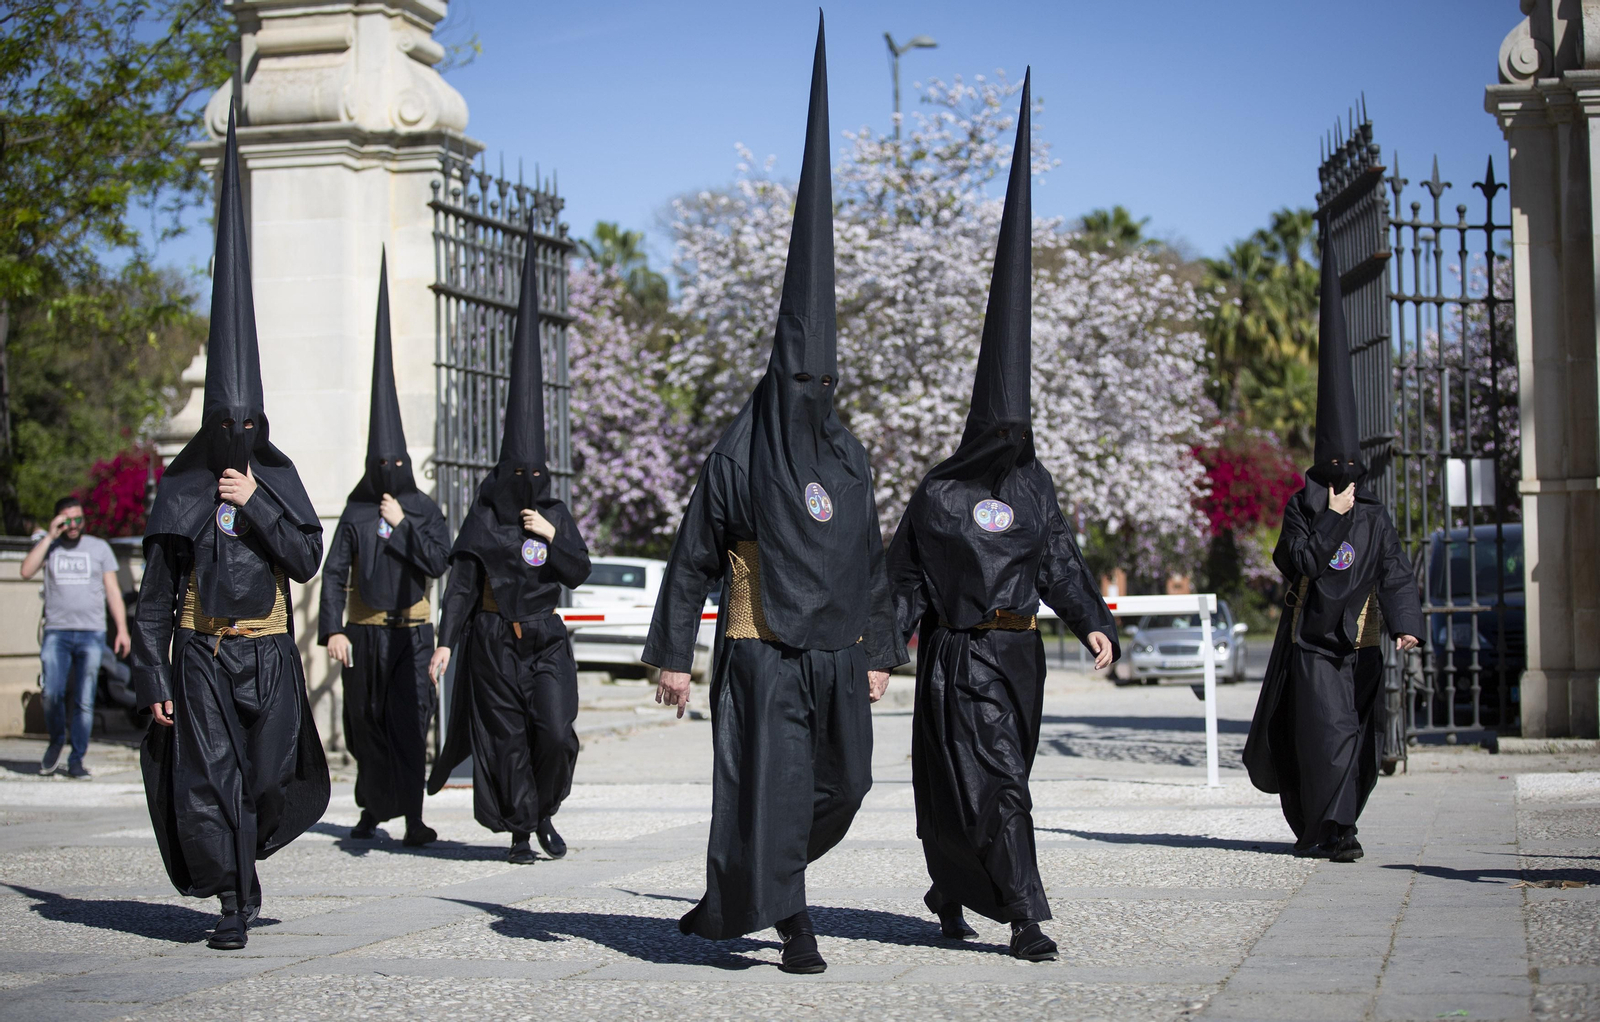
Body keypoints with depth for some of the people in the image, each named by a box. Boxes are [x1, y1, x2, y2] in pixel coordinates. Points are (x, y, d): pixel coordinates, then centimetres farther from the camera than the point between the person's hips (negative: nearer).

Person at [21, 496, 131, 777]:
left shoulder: (99, 547, 11)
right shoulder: (47, 546, 11)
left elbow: (113, 590, 10)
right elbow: (27, 571, -8)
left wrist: (122, 629, 1)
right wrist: (50, 536, -8)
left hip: (91, 634, 0)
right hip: (56, 632, 0)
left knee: (84, 701, -3)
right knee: (52, 693, -15)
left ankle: (76, 760, 5)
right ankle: (56, 741, 11)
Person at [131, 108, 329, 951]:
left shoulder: (279, 479, 5)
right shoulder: (180, 490, 0)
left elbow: (307, 559, -4)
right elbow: (156, 589, 0)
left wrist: (256, 505, -13)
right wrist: (152, 675, -5)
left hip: (269, 655, 2)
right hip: (202, 655, -2)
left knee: (274, 780, 5)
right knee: (208, 781, -9)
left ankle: (244, 842, 37)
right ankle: (234, 903, 2)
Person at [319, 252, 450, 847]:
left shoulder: (425, 512, 5)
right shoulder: (355, 514, 5)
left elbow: (437, 563, -5)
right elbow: (333, 574, 0)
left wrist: (404, 526, -11)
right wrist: (331, 630, -9)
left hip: (411, 633, -1)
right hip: (362, 634, 1)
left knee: (409, 724, -9)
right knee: (364, 722, 7)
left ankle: (413, 816, -11)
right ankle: (372, 808, 24)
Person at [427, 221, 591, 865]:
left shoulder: (556, 515, 6)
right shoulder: (483, 520, -1)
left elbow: (579, 573, 3)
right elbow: (461, 584, -3)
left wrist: (553, 538, -12)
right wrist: (445, 641, -11)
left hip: (546, 640, 2)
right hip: (493, 641, -2)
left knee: (555, 732, -10)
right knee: (506, 737, 0)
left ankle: (544, 812, 12)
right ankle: (520, 831, 9)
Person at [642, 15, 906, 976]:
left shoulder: (849, 456, 9)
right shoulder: (736, 458, -5)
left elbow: (871, 558, 14)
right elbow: (691, 561, -3)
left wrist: (880, 652, 11)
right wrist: (674, 658, -6)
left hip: (836, 654, 5)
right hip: (760, 653, -5)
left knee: (839, 787, 8)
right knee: (772, 782, -6)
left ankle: (740, 887, 29)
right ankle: (793, 924, 3)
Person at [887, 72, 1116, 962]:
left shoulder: (1034, 485, 8)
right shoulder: (938, 495, -5)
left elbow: (1061, 561, 6)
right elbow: (907, 577, -1)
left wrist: (1094, 623, -7)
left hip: (1021, 654, 5)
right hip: (960, 655, -5)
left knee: (990, 785, 12)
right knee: (995, 784, -10)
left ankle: (950, 892, 31)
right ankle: (1026, 918, -8)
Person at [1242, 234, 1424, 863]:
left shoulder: (1376, 519, 6)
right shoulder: (1300, 510, 1)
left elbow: (1396, 575, -3)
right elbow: (1300, 562, -11)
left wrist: (1405, 623, -17)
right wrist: (1330, 518, -11)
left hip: (1360, 645, 3)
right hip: (1311, 640, -3)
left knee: (1358, 738, 4)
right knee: (1325, 730, -13)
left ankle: (1323, 827, 15)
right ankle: (1329, 829, -7)